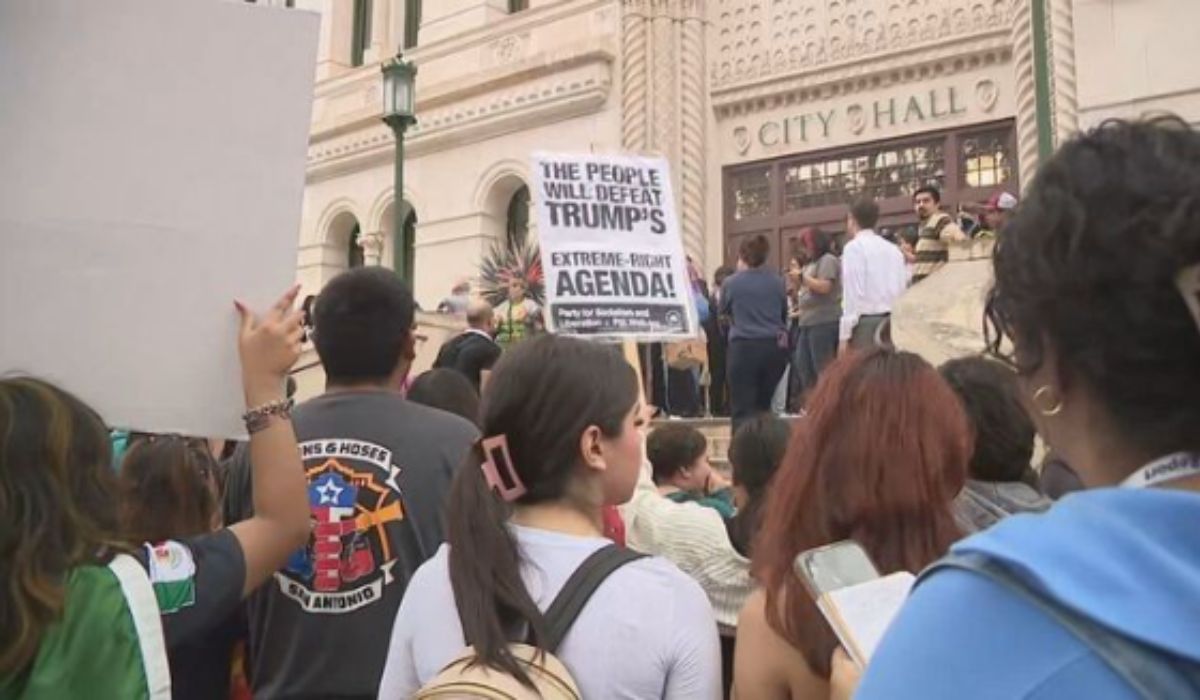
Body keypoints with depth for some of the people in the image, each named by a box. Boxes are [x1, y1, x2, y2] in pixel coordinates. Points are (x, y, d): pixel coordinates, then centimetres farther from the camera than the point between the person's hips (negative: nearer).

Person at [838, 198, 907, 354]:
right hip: (894, 324, 7)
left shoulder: (854, 247, -4)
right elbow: (904, 289, 12)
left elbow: (853, 293, -12)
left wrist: (845, 335, -12)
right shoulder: (894, 249, 17)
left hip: (867, 324, -7)